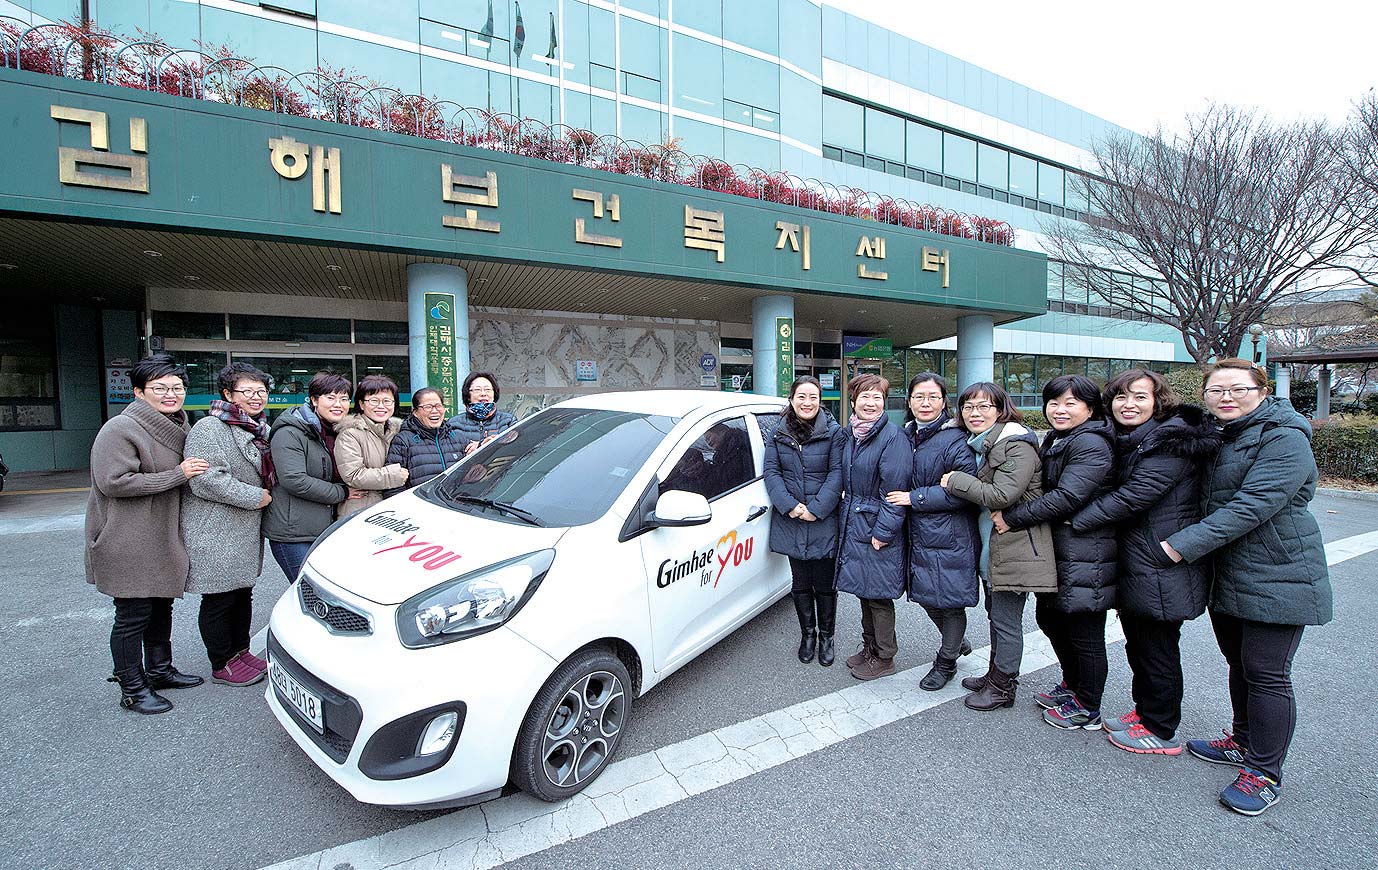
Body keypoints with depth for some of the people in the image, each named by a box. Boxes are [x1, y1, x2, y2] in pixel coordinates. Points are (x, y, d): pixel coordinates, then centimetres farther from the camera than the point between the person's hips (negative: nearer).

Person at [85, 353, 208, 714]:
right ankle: (132, 690, 14)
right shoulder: (120, 429, -16)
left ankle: (159, 670, 34)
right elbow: (113, 482, -24)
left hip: (165, 538, 9)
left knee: (162, 607, 19)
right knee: (133, 617, 0)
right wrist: (178, 475, -23)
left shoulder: (178, 428, 12)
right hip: (129, 545, -9)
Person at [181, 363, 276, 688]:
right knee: (219, 599, 3)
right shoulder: (209, 429, -16)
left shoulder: (261, 430, 12)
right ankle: (222, 666, 16)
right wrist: (254, 497, -18)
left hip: (247, 531, 9)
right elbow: (205, 480, -24)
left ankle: (240, 652, 32)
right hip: (215, 533, -9)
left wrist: (267, 496, 10)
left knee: (243, 594, 18)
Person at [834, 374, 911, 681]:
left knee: (879, 595, 4)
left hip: (879, 529, -7)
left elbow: (895, 489, -18)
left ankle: (884, 658, 22)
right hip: (853, 525, 7)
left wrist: (883, 532, -18)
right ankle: (869, 647, 35)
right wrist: (848, 514, 14)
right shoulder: (849, 434, 8)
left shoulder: (893, 436, -15)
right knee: (864, 590, 18)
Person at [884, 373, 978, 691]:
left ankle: (946, 662, 29)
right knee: (926, 596, 18)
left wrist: (915, 498, -18)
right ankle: (957, 642, 44)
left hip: (950, 536, -7)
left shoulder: (955, 439, -14)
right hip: (918, 533, 7)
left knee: (950, 600, 7)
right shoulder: (906, 435, 6)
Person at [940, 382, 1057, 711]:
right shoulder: (978, 444, 12)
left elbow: (1002, 495, -25)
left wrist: (955, 480, -17)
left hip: (1014, 546, -9)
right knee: (995, 613, 20)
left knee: (1006, 620, 1)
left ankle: (1003, 687, 17)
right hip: (991, 545, 9)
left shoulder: (1017, 446, -17)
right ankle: (996, 675, 35)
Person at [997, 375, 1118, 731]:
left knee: (1084, 633, 4)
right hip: (1058, 548, 10)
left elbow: (1066, 497, -24)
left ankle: (1087, 709, 21)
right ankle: (1072, 685, 40)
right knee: (1049, 617, 20)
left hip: (1086, 553, -10)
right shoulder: (1055, 441, 15)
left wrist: (1012, 518, -19)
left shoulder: (1091, 444, -16)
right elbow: (1044, 490, 18)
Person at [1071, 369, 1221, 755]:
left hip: (1161, 569, -9)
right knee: (1138, 643, 20)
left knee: (1156, 649, 4)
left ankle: (1161, 731, 20)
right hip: (1134, 563, 9)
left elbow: (1132, 497, -23)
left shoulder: (1170, 442, -18)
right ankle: (1144, 711, 36)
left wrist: (1075, 521, -17)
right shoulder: (1128, 441, 11)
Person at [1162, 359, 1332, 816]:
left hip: (1278, 577, -8)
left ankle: (1264, 773, 12)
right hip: (1227, 574, 8)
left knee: (1266, 674, -1)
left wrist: (1182, 545, -27)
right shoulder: (1214, 436, 10)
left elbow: (1251, 506, -26)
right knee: (1239, 664, 19)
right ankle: (1244, 742, 35)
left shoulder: (1284, 440, -16)